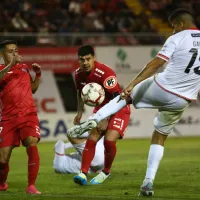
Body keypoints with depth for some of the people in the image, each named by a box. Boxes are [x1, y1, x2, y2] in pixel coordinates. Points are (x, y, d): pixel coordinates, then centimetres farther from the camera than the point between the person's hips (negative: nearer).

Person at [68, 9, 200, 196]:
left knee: (126, 95, 22)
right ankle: (148, 182, 12)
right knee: (159, 137, 19)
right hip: (181, 100, 4)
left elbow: (156, 63, -15)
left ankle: (94, 119, 2)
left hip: (161, 89, -4)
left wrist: (133, 83, -17)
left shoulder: (177, 39, -7)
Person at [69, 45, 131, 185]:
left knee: (109, 141, -19)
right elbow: (81, 93, 13)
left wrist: (106, 120, -30)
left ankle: (106, 172, 4)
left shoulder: (105, 73, -30)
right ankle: (83, 174, -11)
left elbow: (116, 98, -28)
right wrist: (80, 112, 3)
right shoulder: (79, 74, -8)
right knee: (91, 139, -8)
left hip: (119, 109, -6)